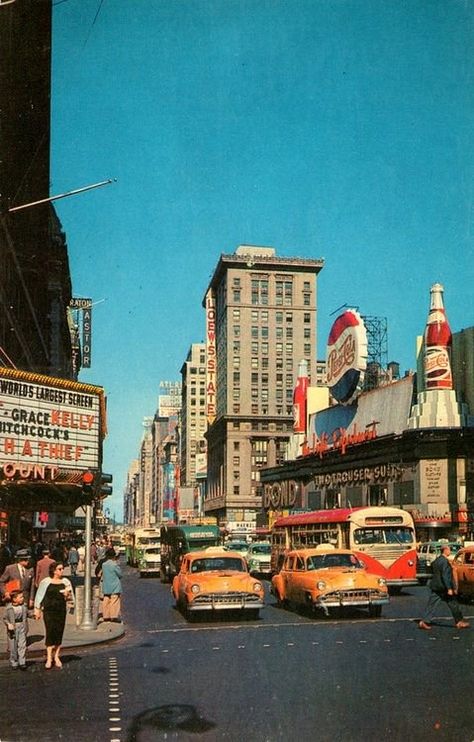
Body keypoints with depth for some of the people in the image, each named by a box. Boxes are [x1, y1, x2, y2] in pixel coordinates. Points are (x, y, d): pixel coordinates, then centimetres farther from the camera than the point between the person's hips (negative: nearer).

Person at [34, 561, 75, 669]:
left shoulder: (65, 581, 6)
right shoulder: (45, 582, -1)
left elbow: (71, 598, 10)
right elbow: (39, 596, 6)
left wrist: (68, 595, -11)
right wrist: (37, 610, 6)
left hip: (61, 611, 3)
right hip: (49, 611, -3)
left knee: (59, 633, 4)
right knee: (50, 632, -10)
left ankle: (56, 657, 17)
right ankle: (49, 658, -3)